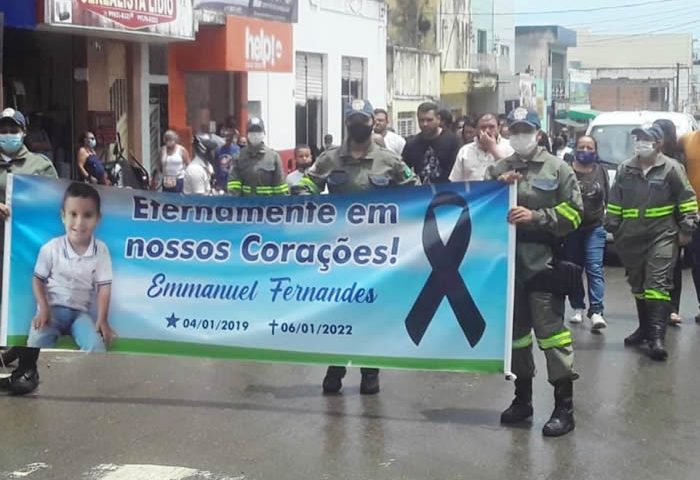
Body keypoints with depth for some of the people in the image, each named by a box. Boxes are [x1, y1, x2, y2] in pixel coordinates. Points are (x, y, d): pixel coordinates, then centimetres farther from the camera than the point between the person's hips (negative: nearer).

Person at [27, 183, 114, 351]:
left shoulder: (101, 250, -5)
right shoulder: (51, 248, -6)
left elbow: (104, 286, -3)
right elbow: (38, 279, 3)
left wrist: (102, 319, -13)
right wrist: (43, 308, -11)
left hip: (80, 312, 1)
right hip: (52, 308, -1)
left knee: (97, 346, -25)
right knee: (37, 341, -28)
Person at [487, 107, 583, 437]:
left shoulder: (557, 169, 2)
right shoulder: (499, 170, 15)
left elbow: (573, 212, -3)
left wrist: (536, 217, -14)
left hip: (544, 262, -5)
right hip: (508, 261, 5)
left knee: (551, 331, -9)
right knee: (515, 330, 13)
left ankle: (564, 406, -5)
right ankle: (522, 398, 27)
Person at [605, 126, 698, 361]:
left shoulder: (671, 168, -3)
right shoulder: (625, 170, 10)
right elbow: (615, 200, 16)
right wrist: (612, 227, 13)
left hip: (662, 236, -5)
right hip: (631, 238, 5)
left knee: (658, 285, -12)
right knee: (638, 286, 12)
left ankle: (657, 336, -18)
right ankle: (645, 327, 26)